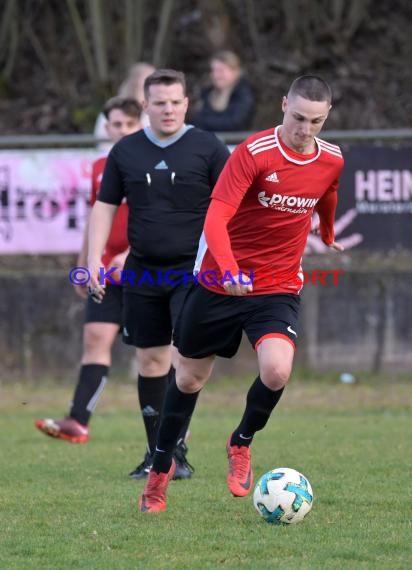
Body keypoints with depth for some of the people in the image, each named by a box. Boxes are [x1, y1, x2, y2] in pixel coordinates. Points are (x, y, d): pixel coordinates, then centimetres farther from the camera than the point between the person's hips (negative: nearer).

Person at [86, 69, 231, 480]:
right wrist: (94, 258, 1)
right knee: (150, 358, 7)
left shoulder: (208, 149, -4)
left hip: (194, 271, -3)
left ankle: (177, 446, -10)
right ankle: (155, 452, 15)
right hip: (143, 272, 3)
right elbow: (105, 207, 10)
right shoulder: (126, 152, 5)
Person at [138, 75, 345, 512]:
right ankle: (161, 466, 34)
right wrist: (230, 270, -41)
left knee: (277, 370, -24)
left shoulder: (332, 161, -2)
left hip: (279, 288, 2)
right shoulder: (253, 153, -18)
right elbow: (216, 218, -26)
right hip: (220, 281, -2)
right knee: (190, 377, 12)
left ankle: (241, 443, 6)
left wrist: (328, 236, 41)